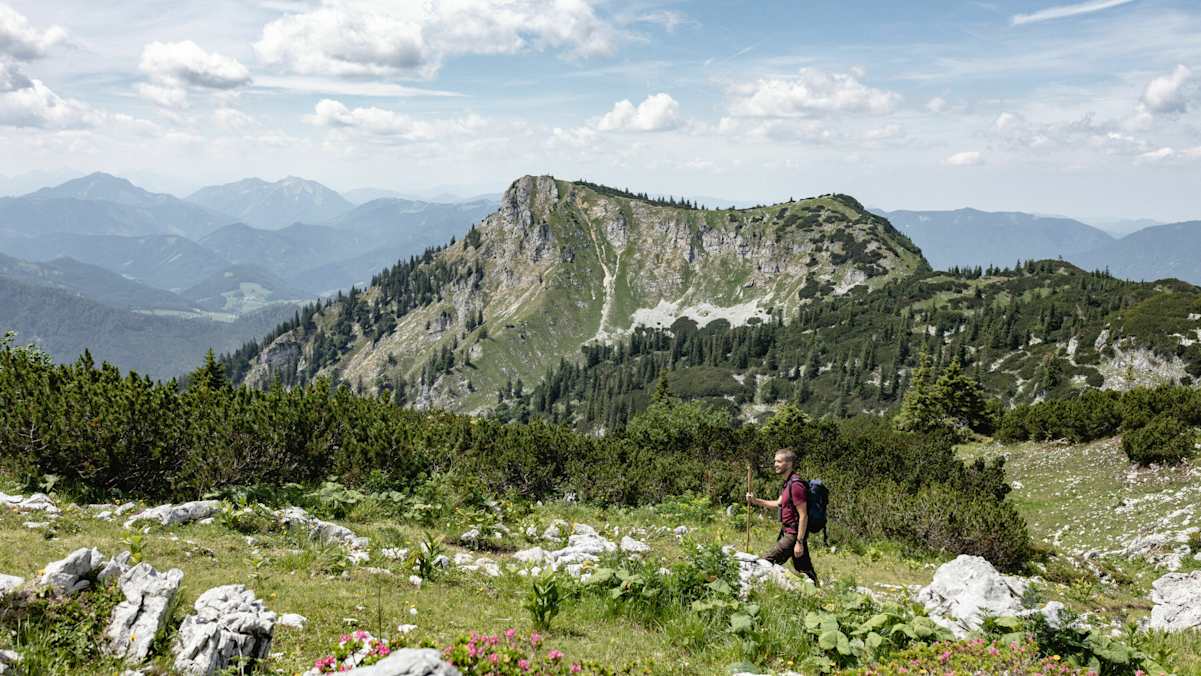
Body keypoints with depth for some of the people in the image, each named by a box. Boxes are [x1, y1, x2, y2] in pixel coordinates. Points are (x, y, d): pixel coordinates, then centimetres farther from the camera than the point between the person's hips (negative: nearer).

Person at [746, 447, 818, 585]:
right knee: (805, 569, 13)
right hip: (787, 532, 10)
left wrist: (799, 542, -22)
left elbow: (803, 516, -21)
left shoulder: (796, 485, -19)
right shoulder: (787, 483, 12)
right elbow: (778, 503, 25)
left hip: (793, 534, -10)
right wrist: (756, 501, 13)